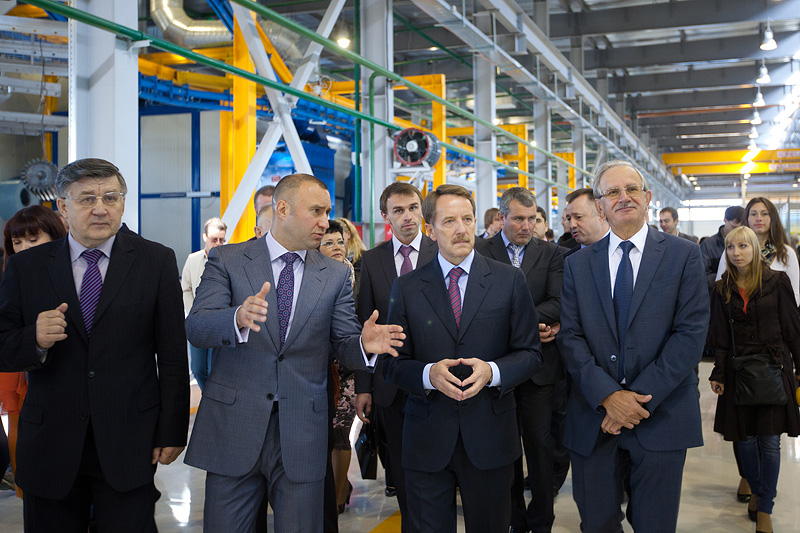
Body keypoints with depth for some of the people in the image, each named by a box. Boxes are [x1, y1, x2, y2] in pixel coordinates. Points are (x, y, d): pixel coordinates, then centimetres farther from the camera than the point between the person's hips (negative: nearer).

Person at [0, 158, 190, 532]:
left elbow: (173, 355, -1)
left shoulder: (156, 261, 0)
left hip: (128, 446, -1)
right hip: (49, 447, 2)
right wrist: (35, 340, -17)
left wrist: (172, 431, -3)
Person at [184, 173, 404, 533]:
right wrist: (239, 319, -32)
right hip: (234, 426, -1)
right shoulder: (226, 260, 1)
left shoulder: (336, 275, 7)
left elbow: (344, 347, 4)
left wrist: (364, 345, -20)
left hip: (302, 434, 2)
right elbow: (195, 328, -10)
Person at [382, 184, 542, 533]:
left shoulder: (509, 280, 1)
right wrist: (428, 374, -18)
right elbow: (392, 364, 2)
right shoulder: (406, 288, 1)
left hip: (489, 437, 0)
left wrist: (492, 371, -18)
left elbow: (530, 354, 1)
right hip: (426, 440, 0)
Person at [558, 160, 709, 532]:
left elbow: (691, 334, -8)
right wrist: (608, 396, -14)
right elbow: (569, 336, 0)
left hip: (660, 415, -1)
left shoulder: (684, 256, 0)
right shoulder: (577, 264, 7)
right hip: (593, 418, 2)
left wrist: (641, 398, -14)